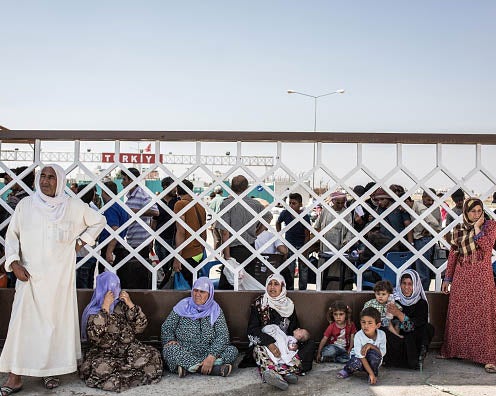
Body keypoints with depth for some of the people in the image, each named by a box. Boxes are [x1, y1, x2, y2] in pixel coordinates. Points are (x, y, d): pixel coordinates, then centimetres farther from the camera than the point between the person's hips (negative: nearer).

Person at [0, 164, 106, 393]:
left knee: (58, 320, 3)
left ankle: (51, 369, 19)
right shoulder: (25, 205, 4)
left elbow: (99, 221, 14)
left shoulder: (73, 206, 2)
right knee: (22, 321, -5)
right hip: (29, 275, 0)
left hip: (60, 276, 0)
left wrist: (81, 241, 6)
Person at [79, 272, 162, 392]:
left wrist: (130, 304, -6)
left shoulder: (123, 305, 9)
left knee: (152, 355, -24)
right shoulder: (93, 311, -1)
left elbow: (140, 327, 3)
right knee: (99, 367, -36)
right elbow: (94, 335, -19)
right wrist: (106, 307, -17)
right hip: (104, 353, -3)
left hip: (129, 349, 3)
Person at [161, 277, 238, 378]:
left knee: (232, 350, -20)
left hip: (207, 353, 1)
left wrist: (211, 357, -25)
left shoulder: (215, 310, 1)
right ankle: (216, 368, -31)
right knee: (169, 349, -31)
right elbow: (167, 327, 4)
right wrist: (170, 340, -19)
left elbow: (223, 335, -10)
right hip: (182, 353, 0)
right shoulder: (183, 306, 3)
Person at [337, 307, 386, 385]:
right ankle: (348, 370, 3)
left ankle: (375, 373, -8)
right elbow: (361, 356, -28)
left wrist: (371, 346, -34)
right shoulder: (358, 336, -25)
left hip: (374, 361, 0)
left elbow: (382, 353, -17)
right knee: (356, 363, -35)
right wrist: (371, 373, -35)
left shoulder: (381, 334, -19)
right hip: (359, 359, 0)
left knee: (374, 352, -32)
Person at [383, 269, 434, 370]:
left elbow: (415, 326, -14)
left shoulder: (421, 303, -2)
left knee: (429, 329, -24)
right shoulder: (393, 298, -3)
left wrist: (399, 314, -26)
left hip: (413, 341, 0)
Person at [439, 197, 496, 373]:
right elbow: (453, 255, 11)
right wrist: (448, 278, 11)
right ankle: (453, 350, 24)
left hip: (482, 276, -3)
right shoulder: (458, 230, 8)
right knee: (458, 315, 10)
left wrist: (477, 227, -15)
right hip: (461, 277, 3)